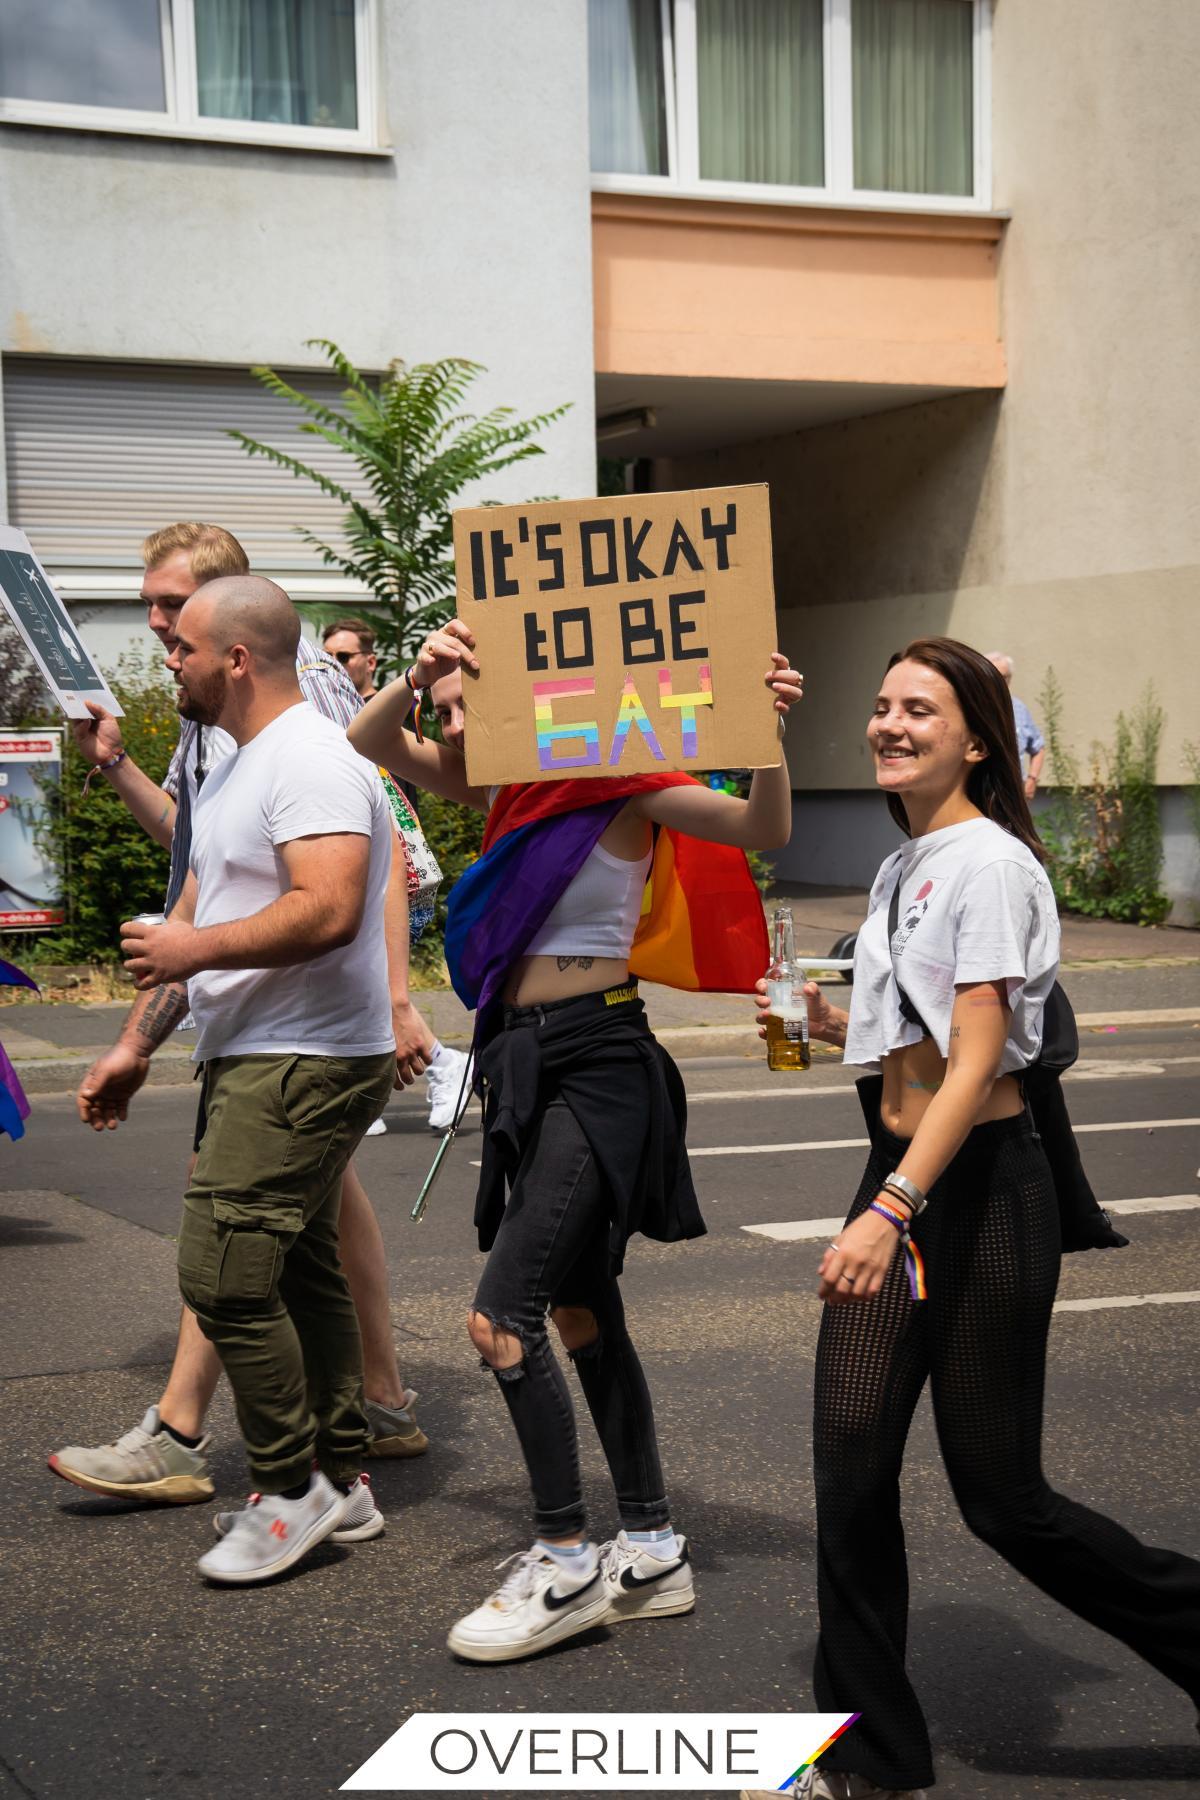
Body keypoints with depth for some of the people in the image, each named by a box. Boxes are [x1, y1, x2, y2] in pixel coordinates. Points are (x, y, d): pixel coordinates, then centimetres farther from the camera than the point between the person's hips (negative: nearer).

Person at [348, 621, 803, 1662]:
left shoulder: (619, 788, -8)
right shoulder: (501, 790, 12)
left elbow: (766, 831, -15)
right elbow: (372, 741, 2)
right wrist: (418, 677, -17)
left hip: (597, 1063, -9)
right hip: (526, 1065, 9)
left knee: (501, 1318, -14)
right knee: (581, 1312, 12)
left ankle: (568, 1564, -4)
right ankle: (653, 1551, 22)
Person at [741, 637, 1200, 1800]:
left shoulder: (987, 863, -14)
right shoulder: (903, 867, 13)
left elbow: (976, 1059, -21)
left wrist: (893, 1210, -30)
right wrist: (828, 1022, 4)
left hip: (979, 1187, -8)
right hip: (897, 1176, 8)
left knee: (999, 1495, 1)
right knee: (850, 1465, 3)